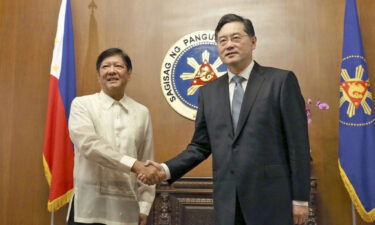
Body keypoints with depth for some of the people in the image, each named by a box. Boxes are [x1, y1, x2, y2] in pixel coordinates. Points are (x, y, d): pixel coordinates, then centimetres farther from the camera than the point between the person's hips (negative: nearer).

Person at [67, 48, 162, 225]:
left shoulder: (142, 112, 7)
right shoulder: (82, 104, 1)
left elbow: (147, 161, 8)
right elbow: (89, 144, -15)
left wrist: (144, 207, 5)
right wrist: (134, 165, -22)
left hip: (127, 208, 3)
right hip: (90, 206, -2)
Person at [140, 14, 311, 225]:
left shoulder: (281, 81, -3)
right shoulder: (209, 92, 10)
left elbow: (298, 143, -5)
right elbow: (201, 146, 10)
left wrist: (300, 198, -6)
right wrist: (167, 169, -5)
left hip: (271, 198, -3)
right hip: (227, 202, 4)